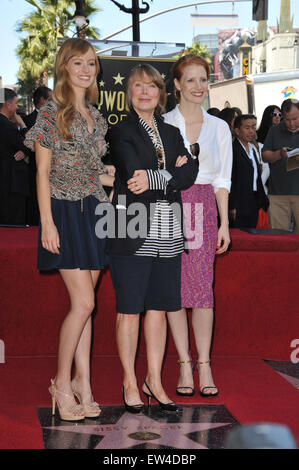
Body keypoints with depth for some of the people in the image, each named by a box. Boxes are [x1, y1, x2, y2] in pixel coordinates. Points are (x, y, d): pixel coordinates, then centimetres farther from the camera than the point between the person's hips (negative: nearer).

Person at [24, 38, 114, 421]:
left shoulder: (95, 116, 14)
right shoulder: (51, 112, -5)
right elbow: (43, 172, -8)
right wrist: (47, 224, -13)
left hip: (94, 210, 6)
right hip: (66, 212, -6)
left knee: (83, 303, 7)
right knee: (84, 302, -11)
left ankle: (81, 383, 12)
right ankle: (63, 382, 3)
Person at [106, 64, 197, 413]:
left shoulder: (172, 133, 17)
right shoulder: (120, 132, 1)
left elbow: (189, 174, 0)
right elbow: (133, 175, -15)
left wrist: (153, 179, -14)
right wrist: (173, 172, -11)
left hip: (167, 236, 5)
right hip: (133, 234, -5)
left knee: (158, 309, 9)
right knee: (129, 310, 1)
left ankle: (154, 381, 19)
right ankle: (130, 383, 12)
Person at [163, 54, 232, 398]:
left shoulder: (219, 127, 12)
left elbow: (222, 180, 12)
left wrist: (224, 224, 5)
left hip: (203, 208, 1)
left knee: (202, 285, -7)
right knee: (176, 286, -3)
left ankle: (204, 366, -1)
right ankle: (184, 366, 4)